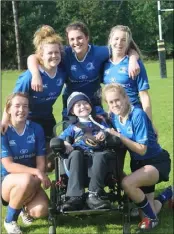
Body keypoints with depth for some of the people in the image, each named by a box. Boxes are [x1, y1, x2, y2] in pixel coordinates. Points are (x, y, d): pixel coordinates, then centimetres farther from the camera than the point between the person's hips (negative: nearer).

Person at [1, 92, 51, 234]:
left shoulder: (36, 129, -3)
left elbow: (41, 161, -2)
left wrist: (38, 178, -23)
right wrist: (36, 172, -32)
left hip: (31, 181, 3)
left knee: (41, 211, -26)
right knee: (26, 180, -38)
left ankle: (25, 207, 14)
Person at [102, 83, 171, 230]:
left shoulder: (138, 115, -25)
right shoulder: (114, 117, -4)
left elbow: (142, 150, -25)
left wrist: (119, 137, -27)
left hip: (157, 162, -7)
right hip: (138, 163, 7)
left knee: (127, 183, -32)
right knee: (148, 208, 10)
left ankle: (152, 217, -8)